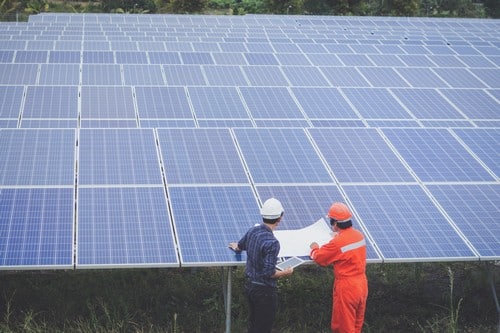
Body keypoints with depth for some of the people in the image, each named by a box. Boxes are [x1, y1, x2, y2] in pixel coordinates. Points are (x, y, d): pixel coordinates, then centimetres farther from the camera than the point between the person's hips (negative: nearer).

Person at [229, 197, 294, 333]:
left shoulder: (252, 231, -3)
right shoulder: (272, 243, -27)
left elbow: (240, 246, 19)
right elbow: (269, 273, -27)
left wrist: (236, 247, 43)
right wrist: (285, 273, -9)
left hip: (250, 285, 8)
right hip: (264, 290, -8)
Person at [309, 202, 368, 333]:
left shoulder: (337, 242, -23)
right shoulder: (359, 235, -1)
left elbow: (319, 258, -9)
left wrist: (314, 248, 11)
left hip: (346, 288, -7)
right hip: (362, 284, 7)